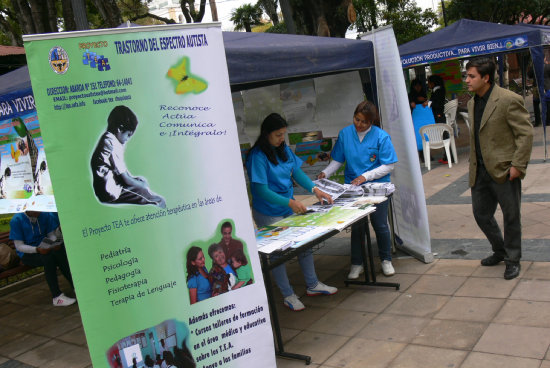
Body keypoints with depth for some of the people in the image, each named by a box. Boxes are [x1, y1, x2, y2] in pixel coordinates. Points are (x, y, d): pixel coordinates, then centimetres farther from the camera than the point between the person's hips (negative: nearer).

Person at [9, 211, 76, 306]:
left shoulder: (45, 215, -1)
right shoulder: (16, 220, -12)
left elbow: (51, 234, 6)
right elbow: (19, 246, -12)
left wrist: (55, 244, -18)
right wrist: (37, 249, -29)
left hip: (45, 248, 4)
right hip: (27, 253, -4)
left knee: (60, 252, -29)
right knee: (48, 257, -34)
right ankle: (57, 296, -33)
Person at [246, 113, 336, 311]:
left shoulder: (284, 150, 2)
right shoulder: (257, 157, -21)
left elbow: (297, 172, 5)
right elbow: (262, 191, -24)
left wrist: (315, 189, -12)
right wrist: (290, 202, -29)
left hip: (290, 208, 7)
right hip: (269, 214, -7)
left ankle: (312, 285, 34)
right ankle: (288, 295, 25)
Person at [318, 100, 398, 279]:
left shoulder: (381, 137, -10)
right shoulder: (345, 134, -1)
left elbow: (388, 166, -10)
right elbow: (338, 160, 7)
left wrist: (366, 176, -19)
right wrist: (325, 173, -9)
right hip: (352, 186, 2)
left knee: (380, 224, 3)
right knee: (356, 225, 6)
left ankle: (386, 260, 25)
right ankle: (356, 264, 21)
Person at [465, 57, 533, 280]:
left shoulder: (508, 100, -14)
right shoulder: (472, 103, 10)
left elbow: (526, 133, -14)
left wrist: (517, 165, -18)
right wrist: (474, 166, 15)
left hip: (503, 170, -7)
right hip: (480, 171, 7)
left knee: (511, 216, 7)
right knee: (481, 214, 14)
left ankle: (513, 260, 23)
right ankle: (500, 251, 36)